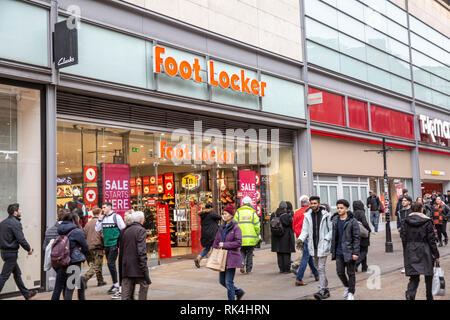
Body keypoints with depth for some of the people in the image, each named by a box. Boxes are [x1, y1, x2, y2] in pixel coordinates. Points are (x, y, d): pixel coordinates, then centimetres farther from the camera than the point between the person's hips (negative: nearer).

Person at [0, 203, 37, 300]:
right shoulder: (15, 223, -16)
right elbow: (21, 239, -19)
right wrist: (29, 249, -6)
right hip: (11, 253, -9)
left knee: (17, 273, 16)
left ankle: (26, 293, 26)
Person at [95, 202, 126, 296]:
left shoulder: (116, 217, -5)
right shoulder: (103, 218, 12)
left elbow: (123, 229, -4)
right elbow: (97, 229, 10)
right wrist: (100, 218, 1)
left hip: (114, 244, -6)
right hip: (106, 245, 6)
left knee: (111, 263, -13)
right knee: (110, 264, 10)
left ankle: (115, 284, -4)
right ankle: (115, 284, 19)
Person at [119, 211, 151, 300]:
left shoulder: (124, 231, 11)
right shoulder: (141, 230, -9)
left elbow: (121, 250, 14)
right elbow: (141, 250, -17)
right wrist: (144, 267, -16)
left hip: (126, 266, 6)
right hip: (137, 265, -6)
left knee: (126, 290, 7)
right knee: (144, 285, 9)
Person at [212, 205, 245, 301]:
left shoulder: (236, 228, -9)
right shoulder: (221, 228, 11)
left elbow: (238, 242, -17)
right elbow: (216, 242, 13)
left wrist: (224, 245, -17)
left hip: (232, 258, -7)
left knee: (229, 282, -5)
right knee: (222, 281, 13)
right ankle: (239, 292, 32)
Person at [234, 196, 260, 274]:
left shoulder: (238, 212, 0)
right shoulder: (253, 212, -1)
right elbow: (257, 226, -4)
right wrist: (257, 235, 9)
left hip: (241, 238, 0)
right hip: (251, 238, 0)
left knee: (242, 252, 15)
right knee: (250, 254, 11)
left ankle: (242, 262, -11)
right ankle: (248, 270, 13)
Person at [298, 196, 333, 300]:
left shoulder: (326, 215, -6)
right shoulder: (308, 216, 4)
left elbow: (331, 229, -1)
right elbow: (305, 230, 3)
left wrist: (326, 239, -14)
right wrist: (301, 239, -14)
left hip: (323, 245, -5)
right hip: (313, 245, 5)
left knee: (321, 268, -10)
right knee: (318, 267, 12)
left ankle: (321, 291, -9)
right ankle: (326, 289, 25)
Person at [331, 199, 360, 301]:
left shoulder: (352, 221, -9)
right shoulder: (335, 220, 6)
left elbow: (356, 238, -9)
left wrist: (355, 252, -14)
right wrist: (332, 251, 11)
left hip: (349, 252, -4)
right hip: (339, 252, 4)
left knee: (350, 273, 6)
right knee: (340, 272, 6)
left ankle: (351, 293, 19)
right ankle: (347, 287, 32)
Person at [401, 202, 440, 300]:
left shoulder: (407, 221, 1)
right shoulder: (427, 221, -7)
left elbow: (403, 237, 1)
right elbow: (431, 240, -7)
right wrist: (436, 255, -1)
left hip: (411, 251, 2)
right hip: (425, 251, -2)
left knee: (414, 277, 4)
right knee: (428, 275, 15)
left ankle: (410, 294, -21)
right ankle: (429, 297, 25)